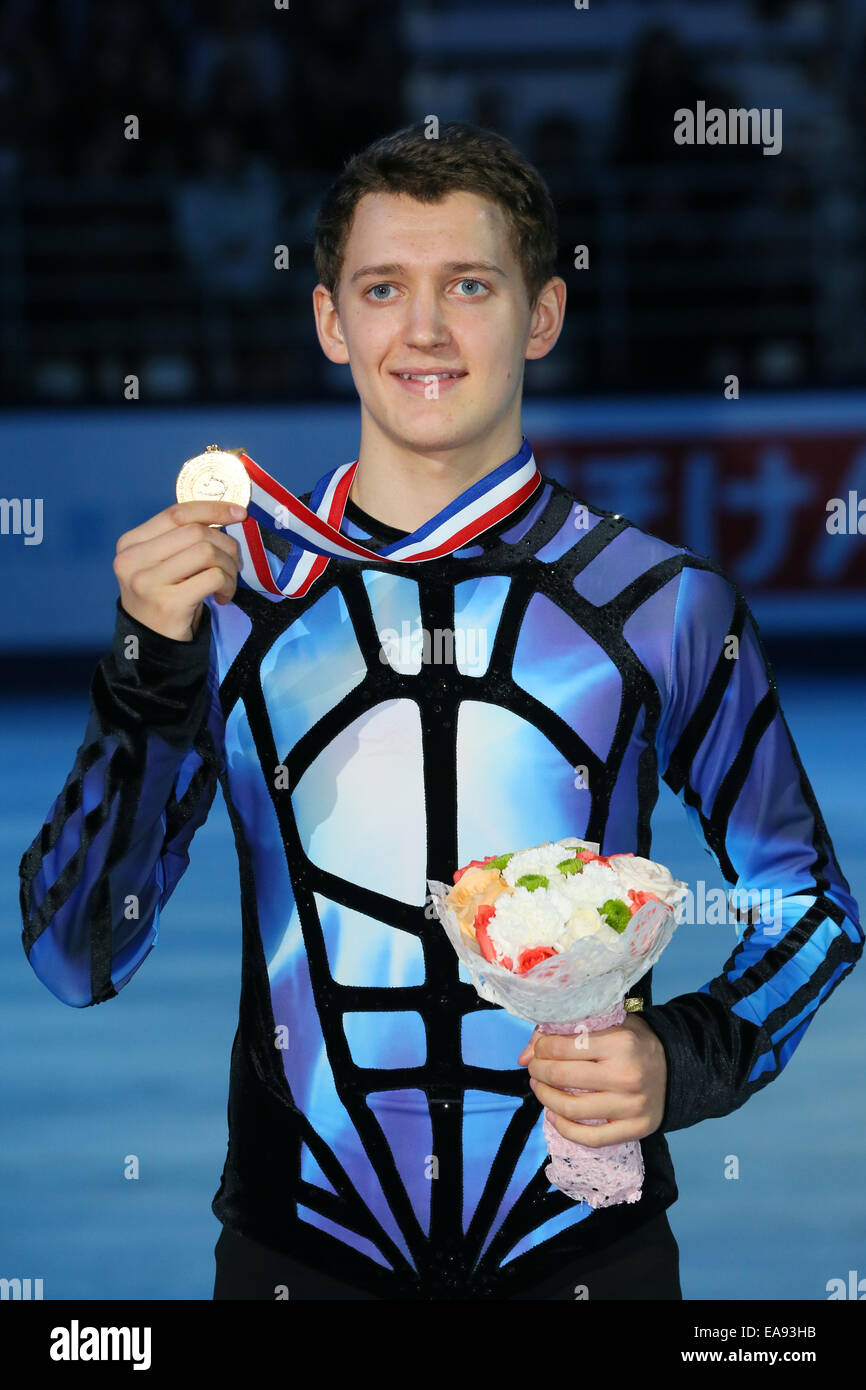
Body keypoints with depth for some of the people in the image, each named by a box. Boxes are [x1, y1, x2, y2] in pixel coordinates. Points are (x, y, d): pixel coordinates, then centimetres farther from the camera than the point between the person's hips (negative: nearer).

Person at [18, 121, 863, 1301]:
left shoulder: (667, 606, -3)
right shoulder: (230, 593, -3)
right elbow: (79, 961, -6)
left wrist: (686, 1063, -10)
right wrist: (150, 672, -17)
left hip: (584, 1245, 0)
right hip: (301, 1242, 1)